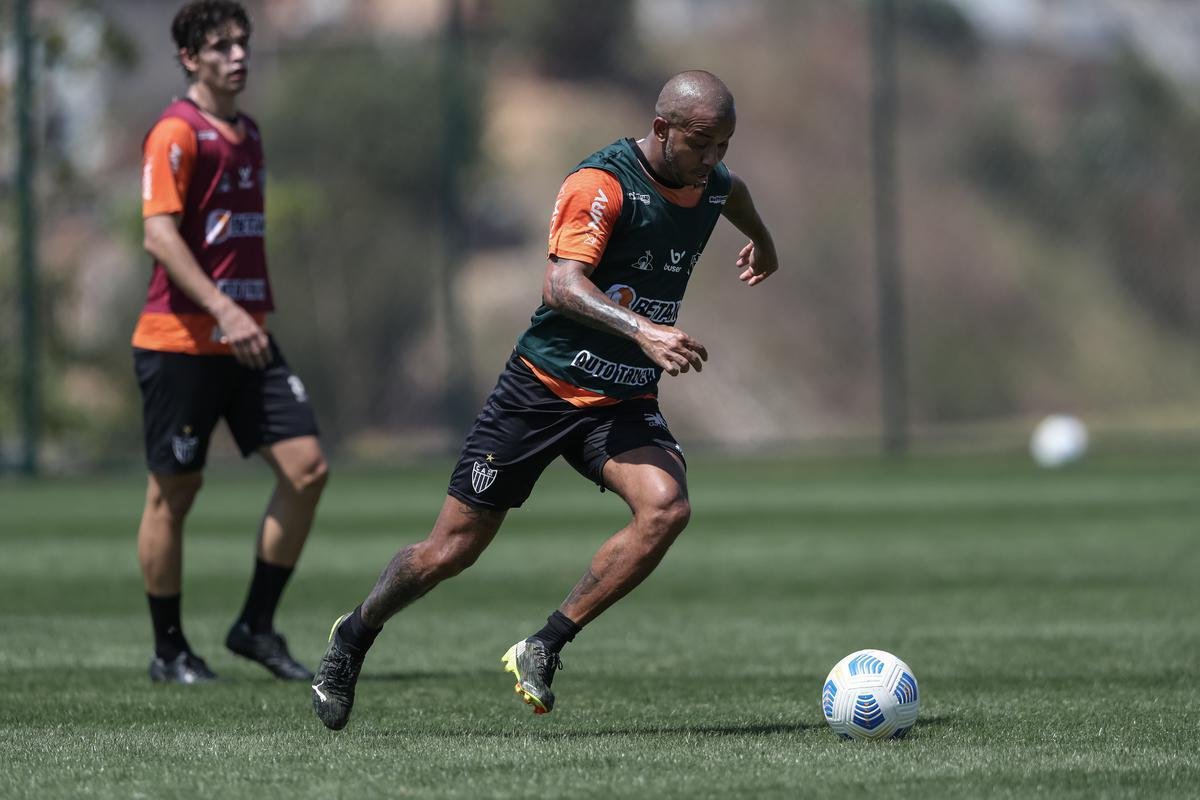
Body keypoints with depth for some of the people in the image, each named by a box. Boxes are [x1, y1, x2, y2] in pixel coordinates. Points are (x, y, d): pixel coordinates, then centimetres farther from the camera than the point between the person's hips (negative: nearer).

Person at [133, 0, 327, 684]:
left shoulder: (247, 133, 16)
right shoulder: (176, 134, -9)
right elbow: (160, 235, -19)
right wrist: (223, 310, -26)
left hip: (246, 340, 7)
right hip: (180, 340, -7)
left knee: (307, 466, -5)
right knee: (175, 491, 1)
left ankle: (257, 626, 6)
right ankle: (169, 649, 13)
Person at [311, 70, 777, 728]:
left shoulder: (711, 182, 2)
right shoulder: (602, 182, -21)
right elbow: (560, 284, -34)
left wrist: (762, 242, 49)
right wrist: (643, 332, -47)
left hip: (624, 403, 5)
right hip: (545, 385, -5)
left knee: (666, 507, -25)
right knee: (452, 551, 2)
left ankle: (542, 649, -13)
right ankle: (354, 637, 31)